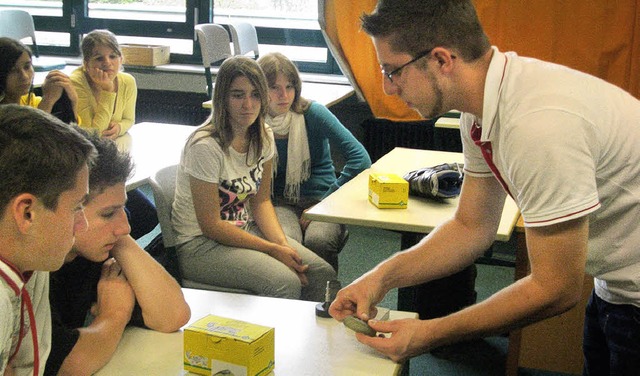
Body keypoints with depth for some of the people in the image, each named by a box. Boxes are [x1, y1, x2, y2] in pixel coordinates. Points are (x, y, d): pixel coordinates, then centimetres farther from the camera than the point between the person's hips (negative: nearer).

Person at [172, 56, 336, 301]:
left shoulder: (263, 137, 0)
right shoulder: (206, 147, -23)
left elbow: (261, 201, 7)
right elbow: (211, 226, -19)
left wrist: (282, 243, -12)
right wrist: (273, 250, -20)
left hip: (245, 229, 7)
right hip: (200, 243, -7)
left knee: (322, 273, -11)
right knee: (285, 283, -27)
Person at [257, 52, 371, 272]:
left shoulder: (313, 113, -7)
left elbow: (360, 159, -14)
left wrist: (325, 202, -15)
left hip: (321, 198, -1)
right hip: (280, 203, 1)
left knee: (318, 241, -33)